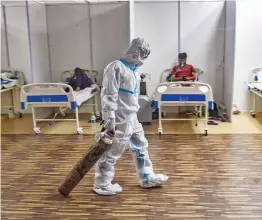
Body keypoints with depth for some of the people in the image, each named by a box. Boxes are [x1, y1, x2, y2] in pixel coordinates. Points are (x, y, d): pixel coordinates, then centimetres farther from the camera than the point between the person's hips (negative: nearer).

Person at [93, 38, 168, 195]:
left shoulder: (134, 70, 13)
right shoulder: (116, 68, -16)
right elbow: (109, 95, -21)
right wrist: (110, 118, -23)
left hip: (132, 118, 10)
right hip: (120, 120, -10)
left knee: (141, 147, 18)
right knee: (112, 152, 1)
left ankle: (147, 178, 33)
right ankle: (102, 185, 16)